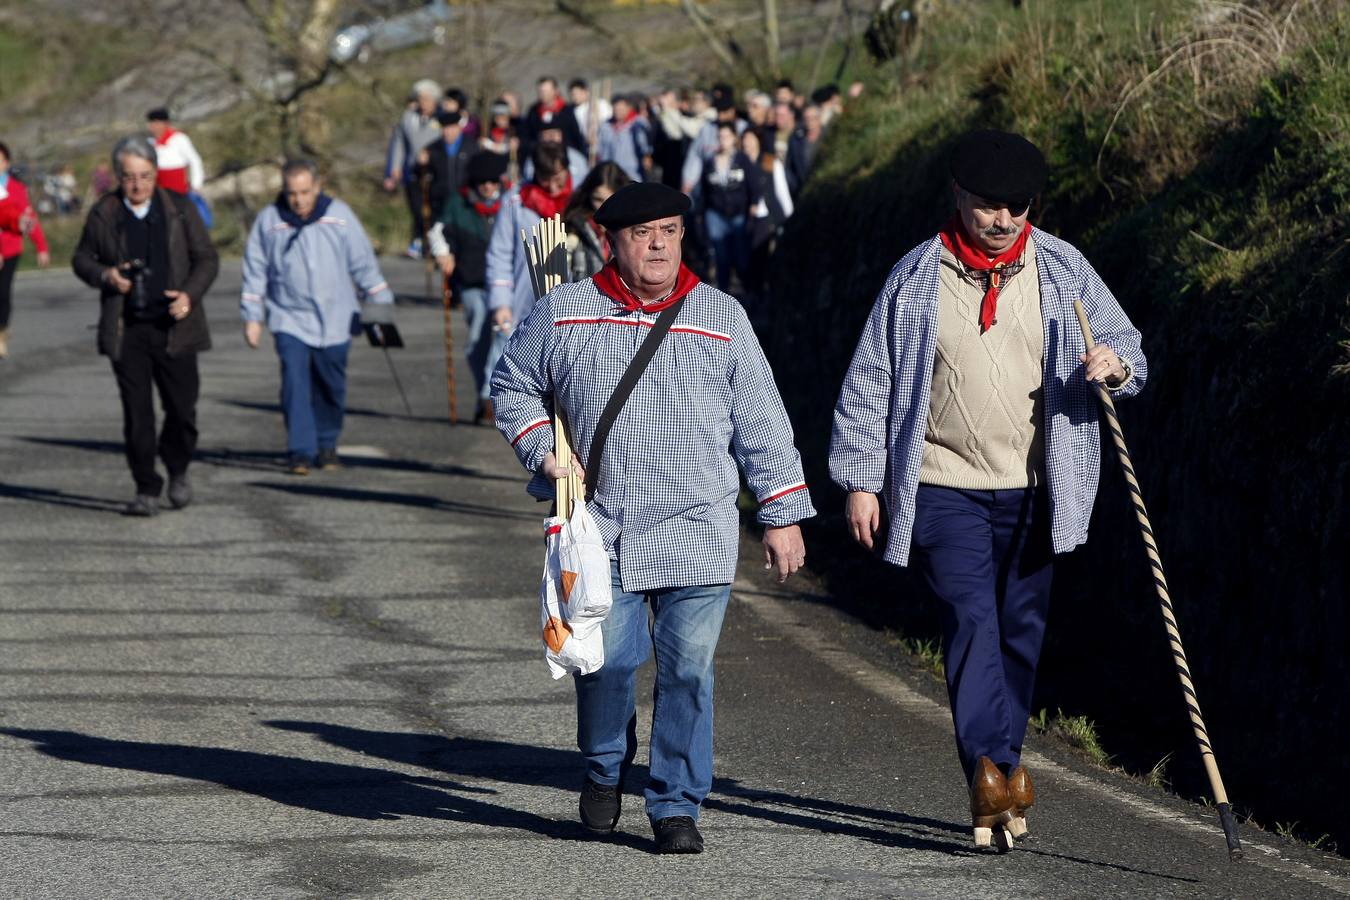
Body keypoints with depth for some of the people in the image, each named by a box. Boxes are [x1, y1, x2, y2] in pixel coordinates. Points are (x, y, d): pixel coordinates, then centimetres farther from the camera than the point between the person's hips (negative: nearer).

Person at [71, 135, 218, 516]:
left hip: (173, 326, 0)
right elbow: (82, 258, 12)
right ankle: (147, 490, 4)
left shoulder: (180, 209, 3)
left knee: (182, 409, 2)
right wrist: (104, 275, -10)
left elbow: (207, 258, 6)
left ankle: (178, 471, 28)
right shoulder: (103, 214, 3)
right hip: (126, 330, 0)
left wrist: (190, 295, -12)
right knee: (137, 414, -3)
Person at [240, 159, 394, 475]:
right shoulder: (269, 221, -1)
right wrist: (252, 317, 3)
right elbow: (255, 272, 5)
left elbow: (364, 264, 7)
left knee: (331, 388, 9)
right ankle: (300, 451, -14)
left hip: (335, 320, 1)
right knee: (295, 384, -15)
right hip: (290, 320, -1)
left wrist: (381, 305, 7)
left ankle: (326, 445, 27)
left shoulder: (339, 215, 0)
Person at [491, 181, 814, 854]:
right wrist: (542, 451, 2)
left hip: (699, 527, 0)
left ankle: (676, 805, 7)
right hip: (601, 527, 0)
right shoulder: (564, 313, 6)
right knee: (608, 658, -7)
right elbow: (512, 386, 19)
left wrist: (783, 515, 7)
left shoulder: (720, 317, 8)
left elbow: (761, 423, 10)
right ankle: (604, 770, 22)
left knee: (687, 667, -4)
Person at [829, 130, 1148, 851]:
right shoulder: (916, 278, 1)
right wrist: (861, 480, 0)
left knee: (1020, 634, 7)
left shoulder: (1063, 271, 4)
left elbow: (1128, 350, 8)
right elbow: (869, 382, 4)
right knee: (972, 617, -18)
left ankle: (994, 790, 17)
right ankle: (994, 770, -28)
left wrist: (1115, 366, -17)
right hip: (944, 487, -2)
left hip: (1033, 492, 3)